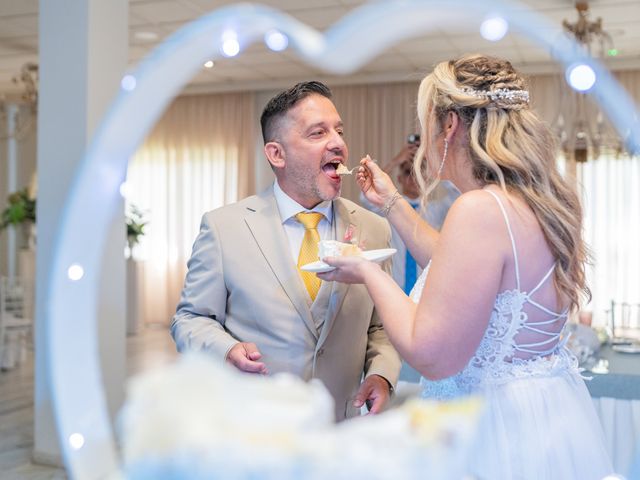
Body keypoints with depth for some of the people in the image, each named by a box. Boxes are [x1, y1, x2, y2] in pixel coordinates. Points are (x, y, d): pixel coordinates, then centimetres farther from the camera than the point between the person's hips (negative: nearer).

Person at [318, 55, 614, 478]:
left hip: (505, 428, -9)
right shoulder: (535, 202, 3)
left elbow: (432, 355, -25)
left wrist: (370, 274, -11)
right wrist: (392, 202, 22)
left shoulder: (481, 208, -25)